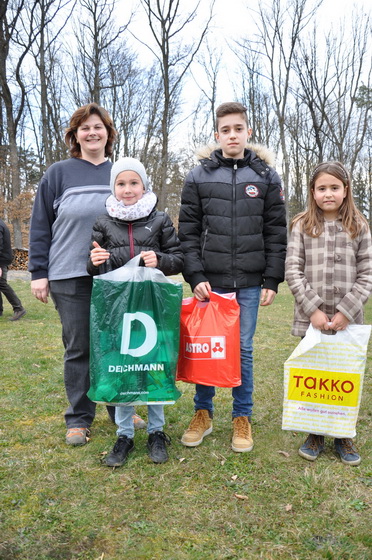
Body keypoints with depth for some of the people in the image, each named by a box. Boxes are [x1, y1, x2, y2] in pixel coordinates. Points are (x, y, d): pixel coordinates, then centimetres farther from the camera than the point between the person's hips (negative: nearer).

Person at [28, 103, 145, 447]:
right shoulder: (58, 174, 4)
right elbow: (40, 226, 3)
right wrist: (38, 273, -3)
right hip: (71, 277, -2)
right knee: (78, 349, 5)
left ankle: (121, 409, 27)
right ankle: (79, 419, 19)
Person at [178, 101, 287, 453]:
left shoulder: (266, 177, 6)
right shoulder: (199, 177, 4)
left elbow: (276, 233, 5)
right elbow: (187, 232, 1)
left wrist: (272, 280, -1)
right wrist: (195, 277, -8)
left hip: (249, 283, 0)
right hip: (210, 281, 0)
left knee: (243, 350, 8)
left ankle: (242, 418, 24)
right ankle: (203, 414, 26)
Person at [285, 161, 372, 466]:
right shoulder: (303, 226, 2)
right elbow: (293, 272, -3)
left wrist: (346, 312, -10)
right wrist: (313, 310, -11)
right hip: (311, 319, 0)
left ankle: (343, 436, 28)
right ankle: (315, 434, 27)